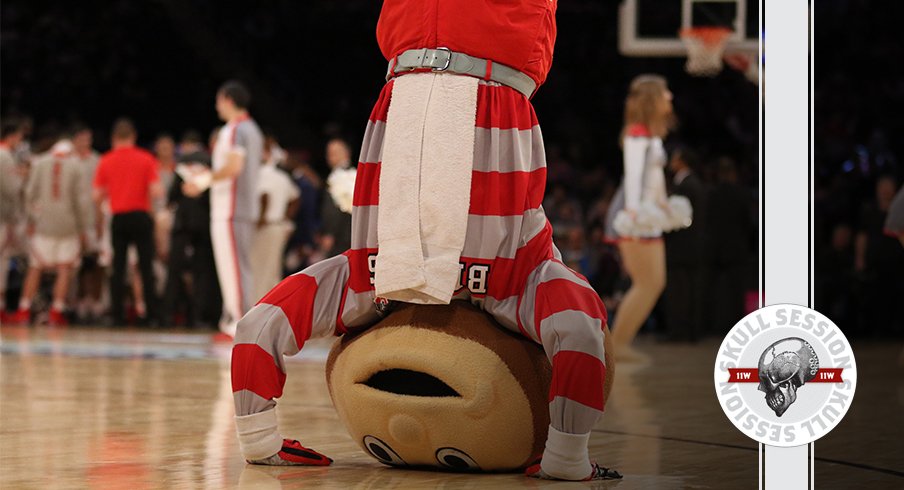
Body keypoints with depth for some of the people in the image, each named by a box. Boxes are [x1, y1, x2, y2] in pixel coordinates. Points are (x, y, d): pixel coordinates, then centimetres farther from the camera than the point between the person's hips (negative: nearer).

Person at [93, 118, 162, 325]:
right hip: (141, 215, -1)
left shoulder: (106, 161, 2)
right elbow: (156, 191, -8)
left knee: (118, 268, 5)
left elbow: (97, 196, 2)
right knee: (146, 267, 3)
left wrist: (99, 221, 19)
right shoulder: (146, 159, -1)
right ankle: (149, 312, 0)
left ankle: (117, 314, 2)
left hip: (118, 217, 1)